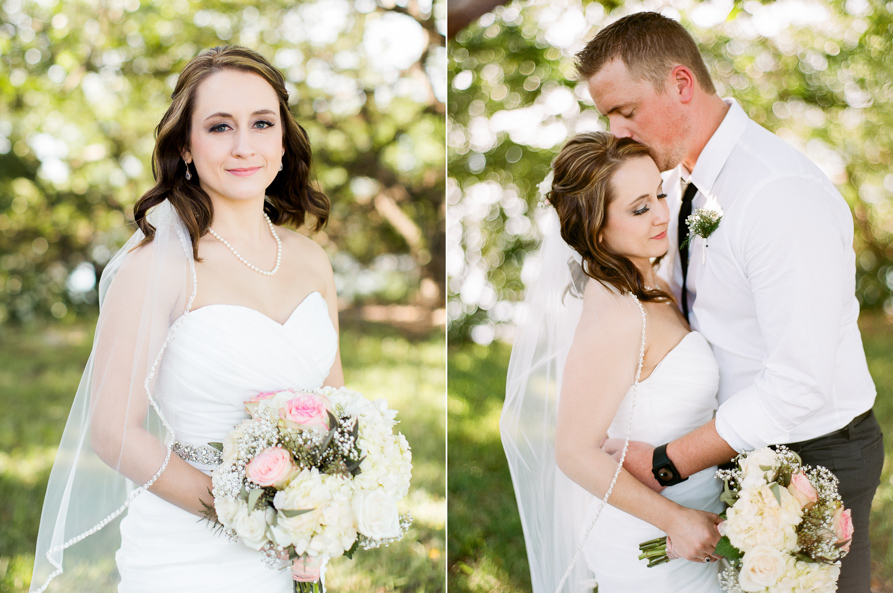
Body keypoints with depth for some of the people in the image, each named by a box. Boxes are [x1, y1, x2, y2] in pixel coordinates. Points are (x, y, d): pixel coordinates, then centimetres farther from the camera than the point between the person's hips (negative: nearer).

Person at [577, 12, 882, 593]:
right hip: (738, 438, 7)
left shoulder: (785, 196, -28)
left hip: (812, 453, -7)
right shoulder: (679, 180, 0)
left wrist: (666, 462, -26)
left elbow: (798, 387, -30)